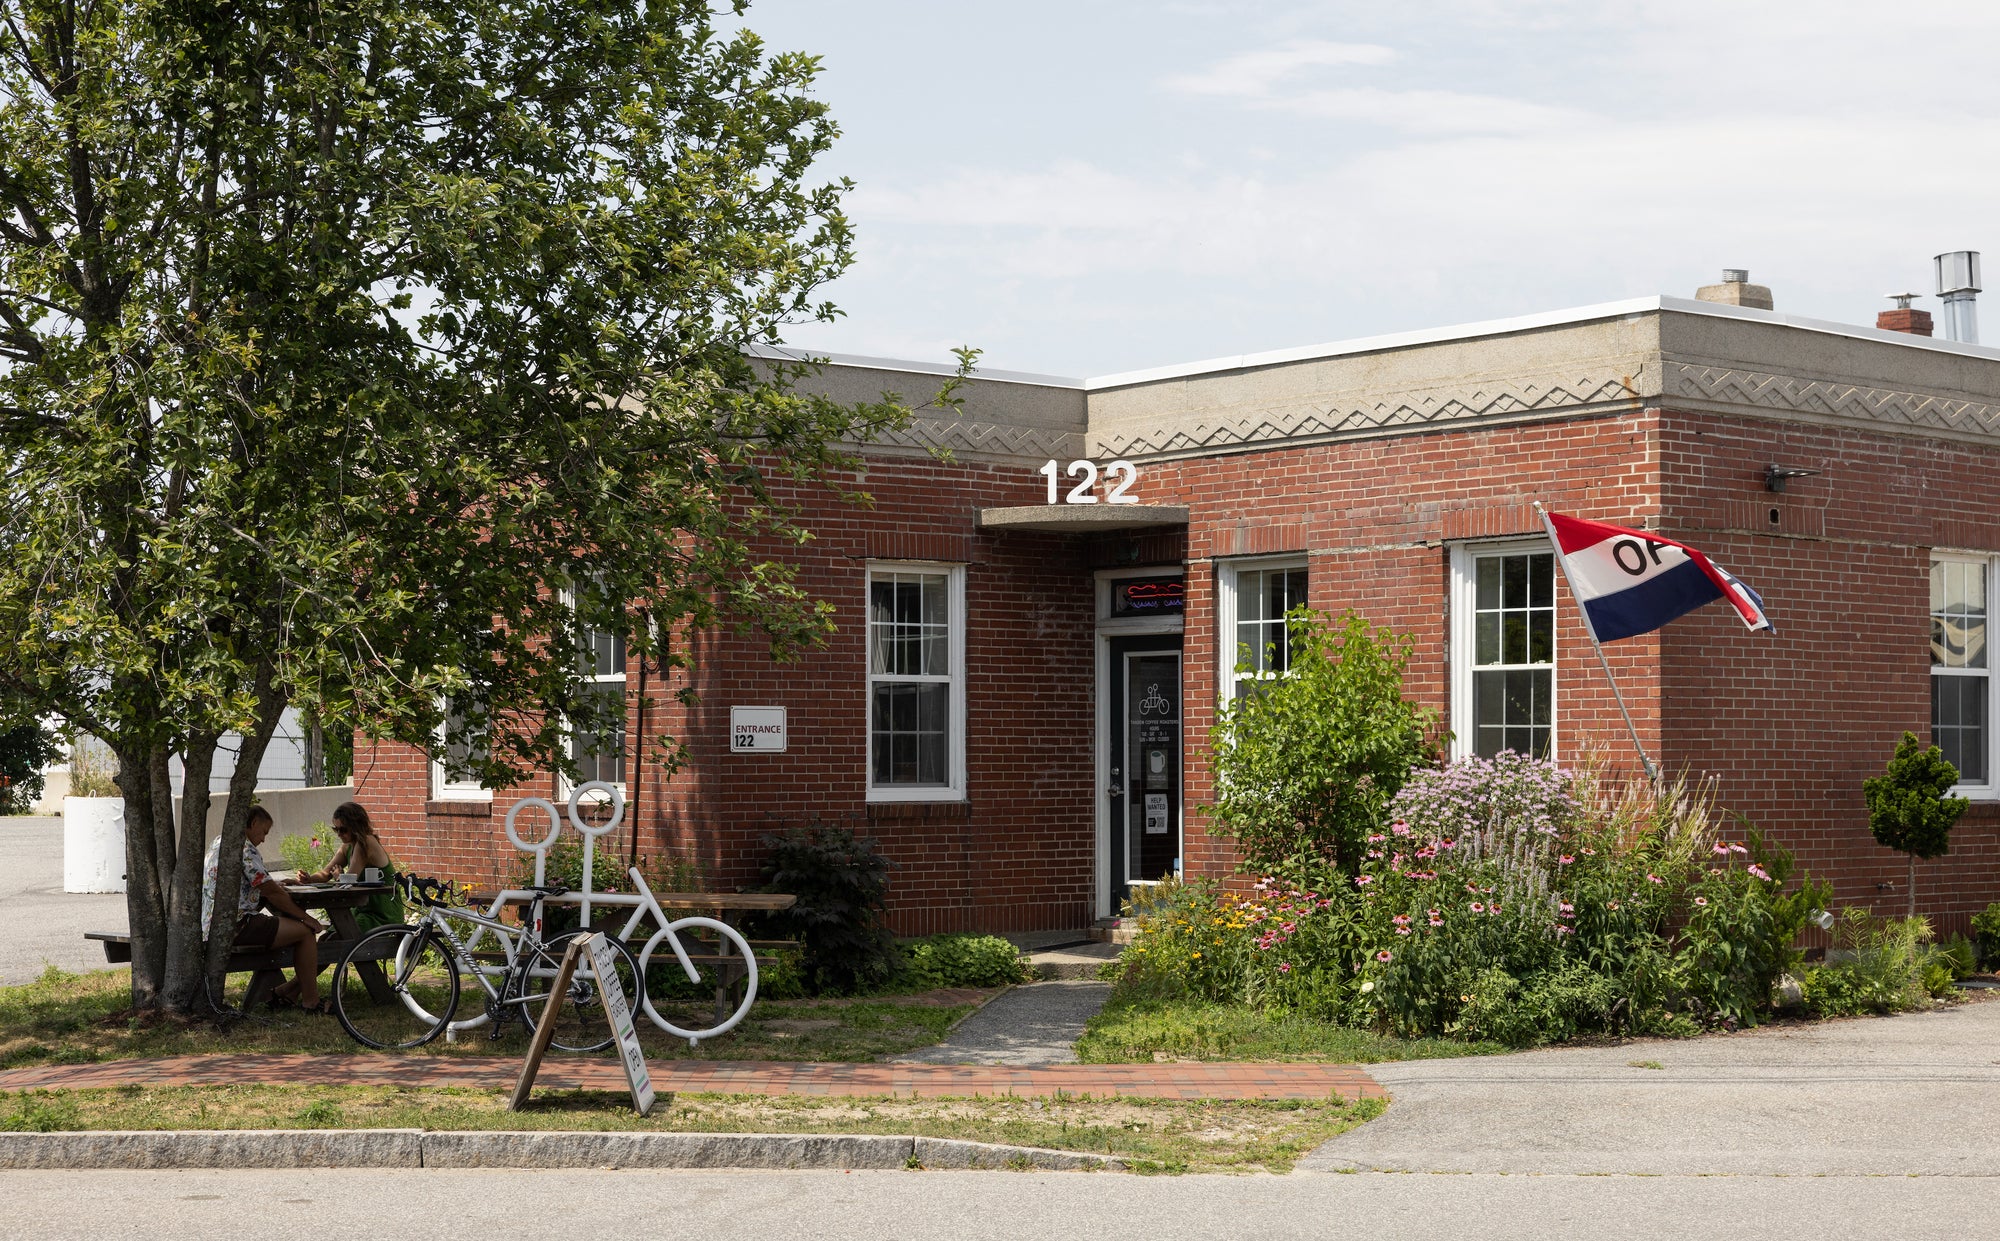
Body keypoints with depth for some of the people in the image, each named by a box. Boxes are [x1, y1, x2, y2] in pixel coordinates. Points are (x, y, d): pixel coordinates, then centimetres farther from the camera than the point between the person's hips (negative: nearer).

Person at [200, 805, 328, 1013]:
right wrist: (305, 917, -4)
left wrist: (272, 886, 14)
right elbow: (271, 892, -14)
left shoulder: (220, 842, 19)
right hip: (234, 927, -11)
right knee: (306, 931, -7)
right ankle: (310, 1001, -4)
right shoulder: (243, 847, -13)